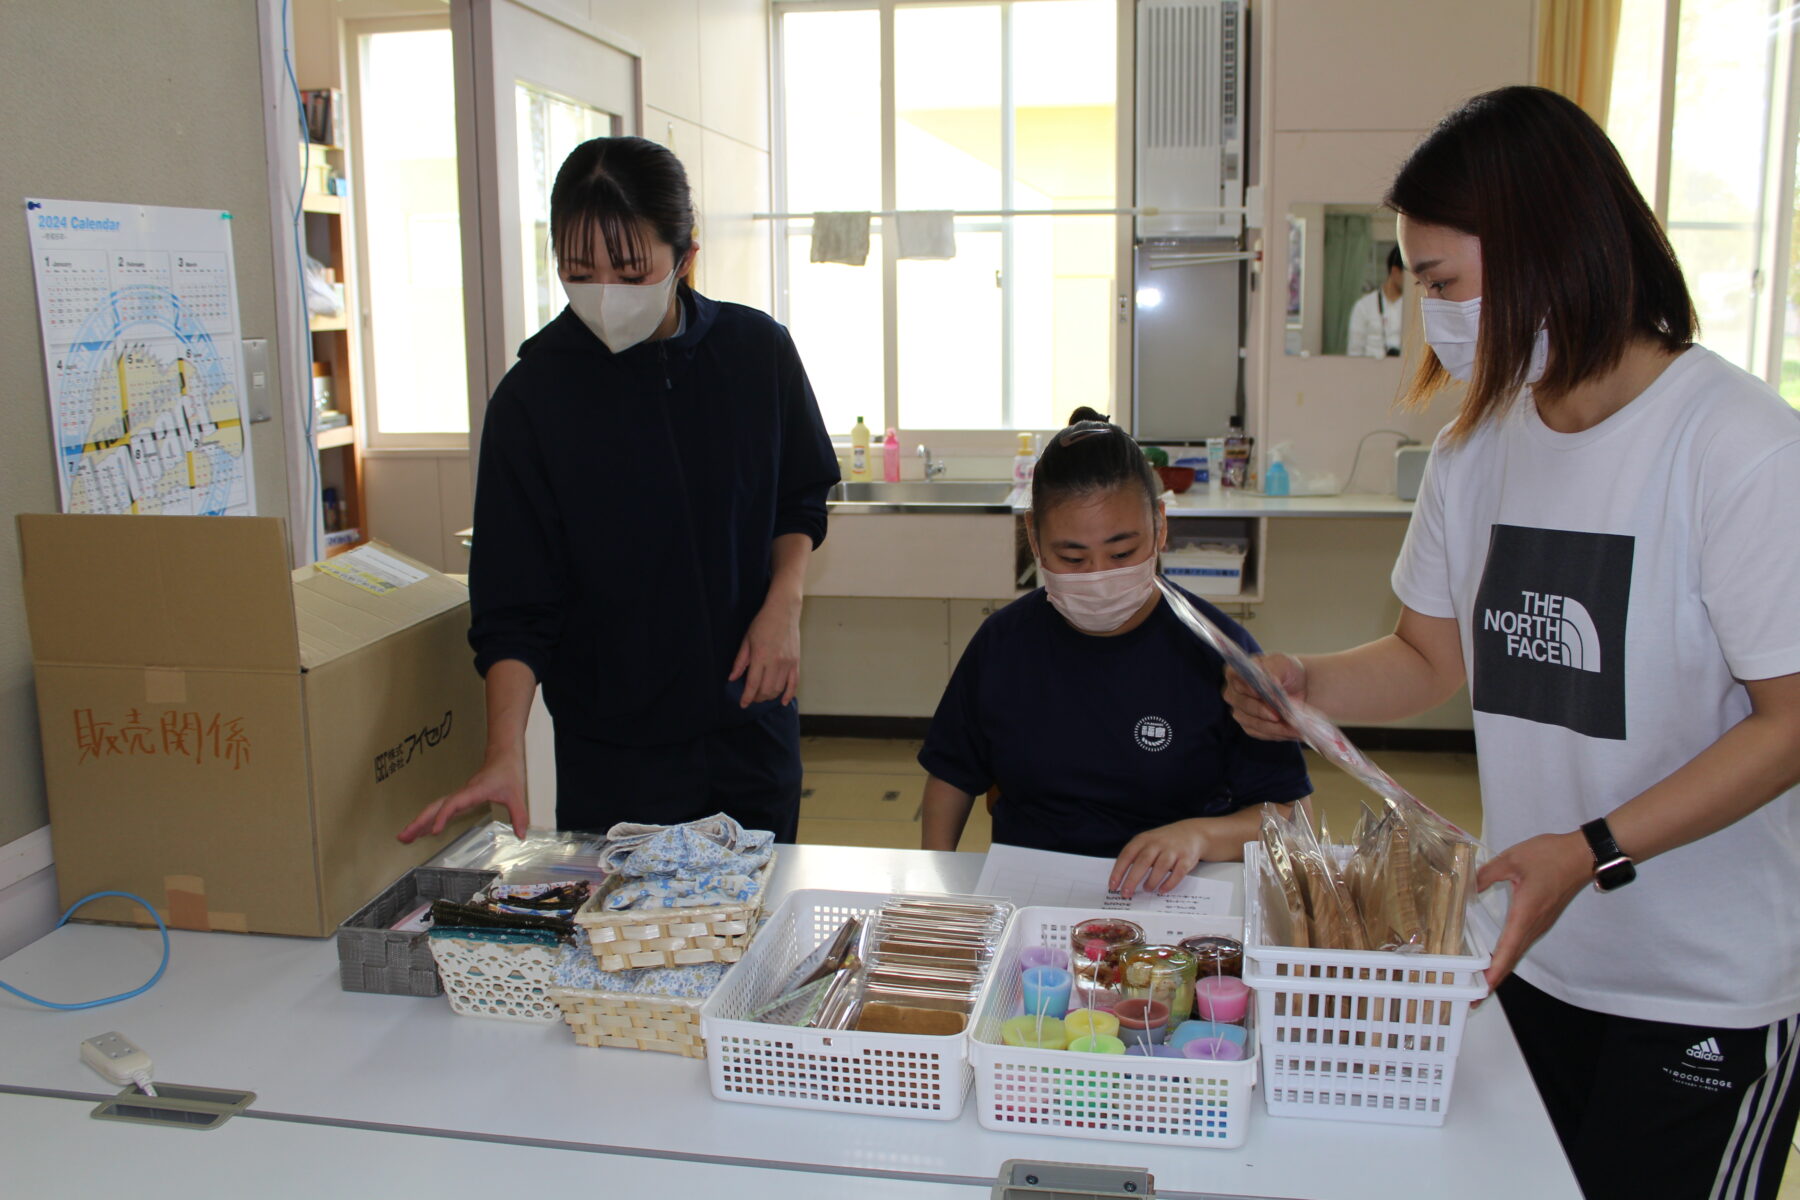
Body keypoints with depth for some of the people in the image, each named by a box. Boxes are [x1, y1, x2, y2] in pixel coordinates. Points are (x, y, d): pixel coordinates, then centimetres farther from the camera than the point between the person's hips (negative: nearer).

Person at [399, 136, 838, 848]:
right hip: (612, 750, -2)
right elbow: (514, 607, -11)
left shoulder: (757, 351, -4)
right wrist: (505, 752, -22)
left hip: (753, 720, 3)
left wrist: (784, 602, -7)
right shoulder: (533, 395, -11)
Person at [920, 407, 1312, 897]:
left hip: (1172, 900, -3)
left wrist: (1199, 836, -21)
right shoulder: (1003, 641, 5)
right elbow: (952, 772, 17)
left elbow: (1291, 815, -3)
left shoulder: (1216, 649, -5)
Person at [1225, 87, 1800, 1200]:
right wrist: (1303, 683, -11)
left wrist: (1593, 851, -27)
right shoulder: (1477, 446, 2)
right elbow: (1433, 654, 8)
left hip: (1710, 992, -6)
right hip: (1528, 953, 6)